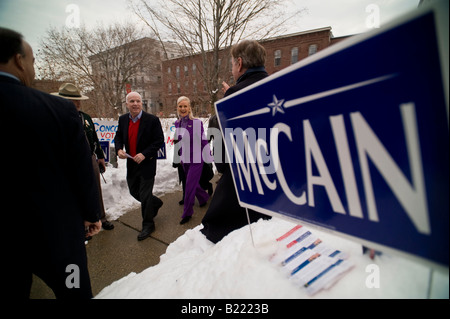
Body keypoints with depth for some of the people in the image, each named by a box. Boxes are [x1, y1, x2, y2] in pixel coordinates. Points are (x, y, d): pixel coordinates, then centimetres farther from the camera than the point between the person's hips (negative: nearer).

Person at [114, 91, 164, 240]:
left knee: (145, 195, 1)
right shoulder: (123, 119, 4)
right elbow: (118, 137, 14)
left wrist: (144, 154, -22)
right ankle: (155, 203, 46)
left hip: (147, 164, -6)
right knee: (134, 191, 18)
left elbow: (159, 141, -12)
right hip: (131, 164, 6)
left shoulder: (152, 120, -12)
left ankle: (147, 225, 22)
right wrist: (119, 149, -7)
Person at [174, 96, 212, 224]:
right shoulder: (177, 123, 5)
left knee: (189, 187, -2)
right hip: (184, 160, 6)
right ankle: (204, 197, 47)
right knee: (193, 184, 19)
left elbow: (204, 141, -9)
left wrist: (209, 159, -6)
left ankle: (187, 213, 17)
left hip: (196, 160, -6)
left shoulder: (197, 122, -13)